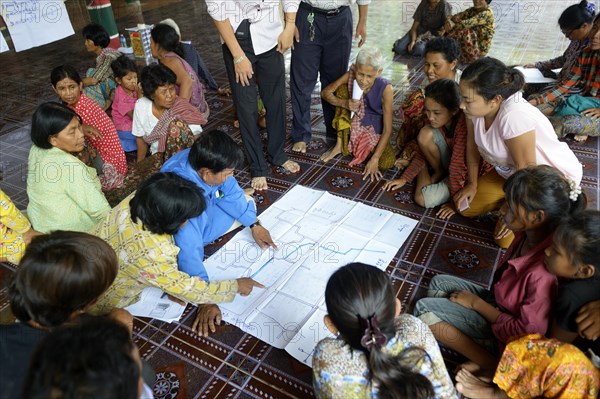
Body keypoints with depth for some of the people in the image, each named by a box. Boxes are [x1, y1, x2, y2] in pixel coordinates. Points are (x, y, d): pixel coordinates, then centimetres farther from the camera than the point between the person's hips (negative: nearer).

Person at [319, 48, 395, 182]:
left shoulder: (385, 89, -28)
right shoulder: (350, 77, -21)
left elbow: (387, 129, -26)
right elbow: (325, 93, -9)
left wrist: (374, 159, -31)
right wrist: (345, 103, -30)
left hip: (376, 131, -2)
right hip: (354, 126, 3)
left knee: (386, 163, -30)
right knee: (342, 89, -22)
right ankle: (340, 145, -8)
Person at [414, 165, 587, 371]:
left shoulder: (544, 272, -36)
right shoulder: (529, 233, -13)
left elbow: (526, 333, -25)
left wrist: (476, 303, -17)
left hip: (506, 335, -8)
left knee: (425, 309, -14)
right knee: (438, 284, 11)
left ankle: (493, 366, -8)